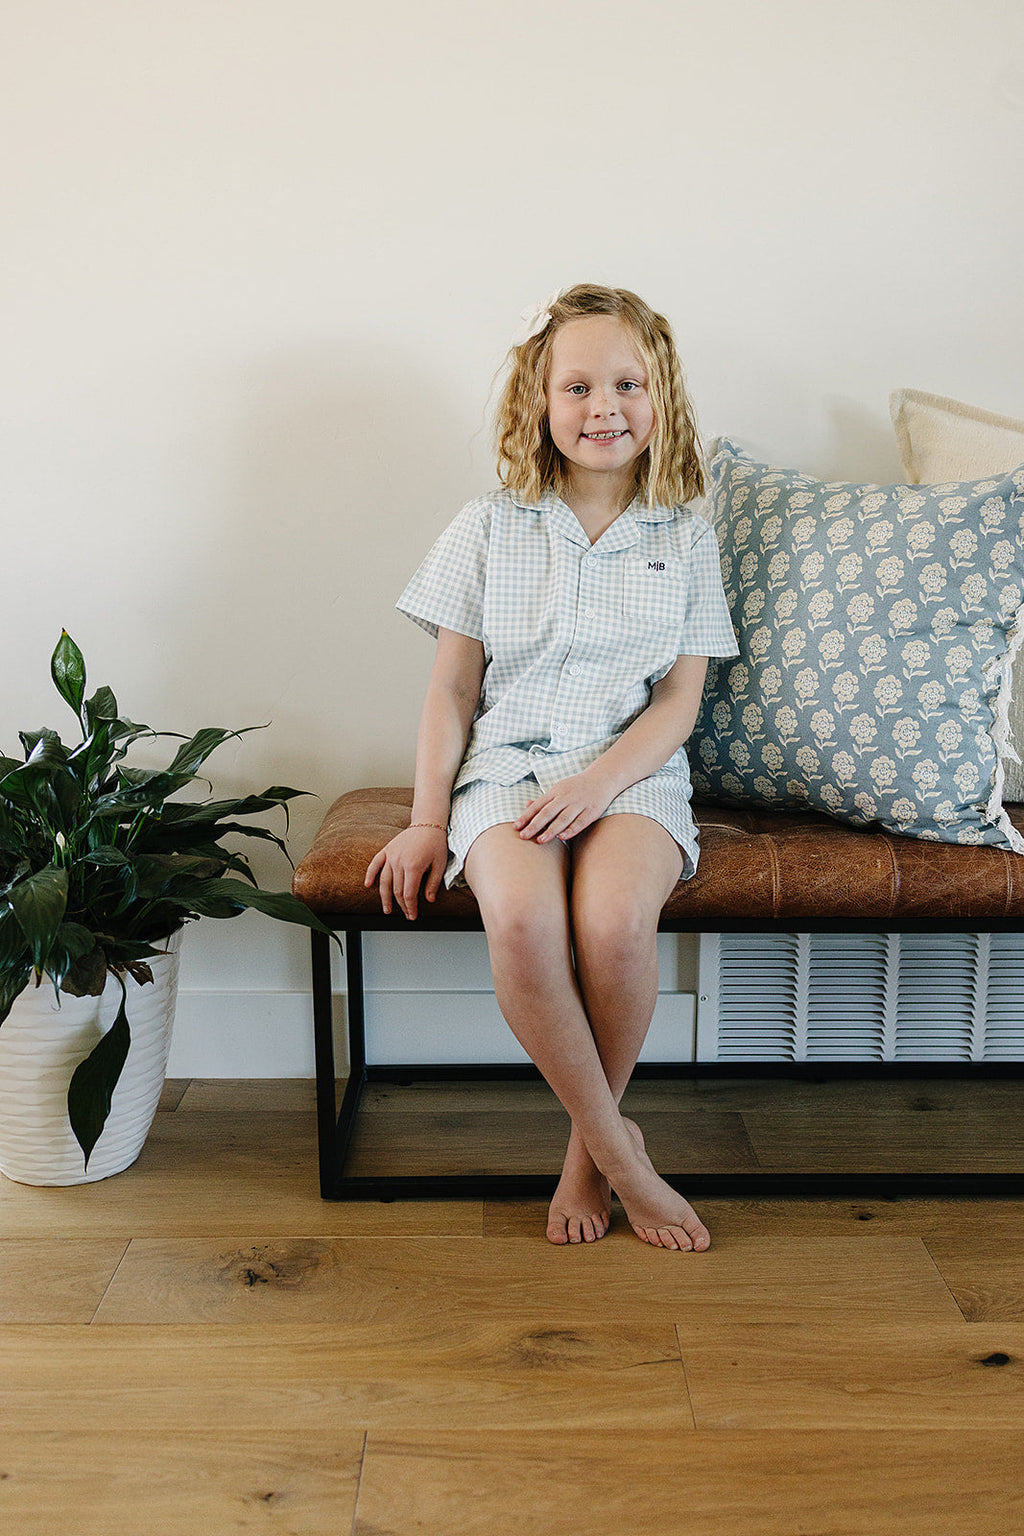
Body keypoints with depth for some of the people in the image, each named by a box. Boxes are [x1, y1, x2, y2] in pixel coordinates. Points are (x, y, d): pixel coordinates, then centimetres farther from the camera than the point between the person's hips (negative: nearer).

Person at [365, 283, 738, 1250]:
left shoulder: (684, 538, 9)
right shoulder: (489, 528, 8)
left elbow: (680, 698, 4)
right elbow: (452, 687, 7)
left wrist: (597, 783, -13)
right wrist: (428, 820, -2)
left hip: (635, 771, 0)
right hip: (507, 763, 0)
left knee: (615, 921, -31)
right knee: (522, 920, -32)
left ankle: (587, 1147, -3)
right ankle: (618, 1149, -9)